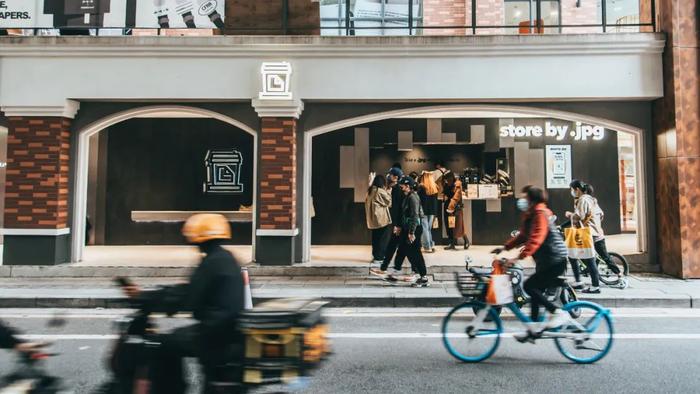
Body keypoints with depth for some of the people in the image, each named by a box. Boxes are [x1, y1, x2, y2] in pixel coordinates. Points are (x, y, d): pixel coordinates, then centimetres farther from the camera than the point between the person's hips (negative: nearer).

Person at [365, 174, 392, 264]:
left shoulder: (370, 191, 8)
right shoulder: (381, 191, -15)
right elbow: (388, 201, -5)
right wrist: (387, 192, 7)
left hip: (373, 218, 8)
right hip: (381, 218, -8)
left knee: (375, 237, 14)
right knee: (383, 238, 0)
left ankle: (375, 256, 20)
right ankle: (379, 257, 1)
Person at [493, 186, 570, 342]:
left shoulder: (541, 214, -18)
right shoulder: (530, 215, 12)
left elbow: (536, 239, -30)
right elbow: (523, 236, 17)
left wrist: (518, 257, -37)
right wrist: (504, 247, 7)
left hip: (555, 260, -10)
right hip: (545, 260, 10)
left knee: (529, 286, -14)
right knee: (535, 290, 10)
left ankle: (559, 313, -5)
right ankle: (534, 329, 17)